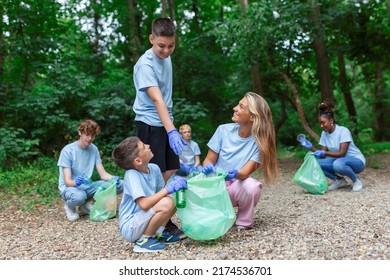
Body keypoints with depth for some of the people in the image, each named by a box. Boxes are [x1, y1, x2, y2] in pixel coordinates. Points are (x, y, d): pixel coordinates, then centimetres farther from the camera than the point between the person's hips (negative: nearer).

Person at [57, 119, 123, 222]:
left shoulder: (94, 149, 0)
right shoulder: (67, 151, -14)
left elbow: (103, 174, -2)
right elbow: (67, 181, -19)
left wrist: (114, 178, -24)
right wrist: (75, 182, -43)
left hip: (87, 186, 5)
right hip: (70, 187, -5)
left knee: (119, 186, -16)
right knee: (79, 196, -42)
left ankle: (88, 203, 1)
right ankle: (69, 206, -3)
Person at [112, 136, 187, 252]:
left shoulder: (154, 168, -2)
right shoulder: (132, 175, -23)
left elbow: (160, 193, 7)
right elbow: (144, 204, -32)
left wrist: (174, 184, -13)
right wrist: (168, 189, -29)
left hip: (142, 220, 8)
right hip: (130, 228, -8)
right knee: (166, 203, -27)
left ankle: (158, 232, 7)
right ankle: (144, 240, -10)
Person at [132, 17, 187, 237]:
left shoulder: (166, 57, 7)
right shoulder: (145, 64, -19)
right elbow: (157, 100, -31)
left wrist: (172, 128, 15)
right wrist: (172, 131, -41)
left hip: (166, 123, 8)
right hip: (150, 125, -8)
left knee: (171, 173, 10)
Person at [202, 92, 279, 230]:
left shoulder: (258, 140, -14)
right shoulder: (224, 130, -10)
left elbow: (246, 172, -20)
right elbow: (208, 160, -4)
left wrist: (235, 174, -44)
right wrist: (208, 167, -28)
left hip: (237, 187, -1)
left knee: (251, 186, -34)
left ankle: (244, 223, -3)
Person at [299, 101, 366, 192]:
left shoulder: (343, 131, -19)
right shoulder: (324, 134, -1)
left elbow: (342, 153, -26)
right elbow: (323, 156, -4)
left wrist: (325, 153, -36)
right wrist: (311, 147, -18)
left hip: (357, 160, -6)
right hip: (338, 160, 6)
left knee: (338, 164, -39)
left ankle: (356, 180, -9)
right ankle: (339, 180, 4)